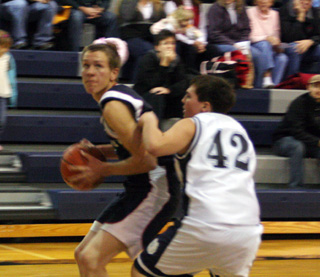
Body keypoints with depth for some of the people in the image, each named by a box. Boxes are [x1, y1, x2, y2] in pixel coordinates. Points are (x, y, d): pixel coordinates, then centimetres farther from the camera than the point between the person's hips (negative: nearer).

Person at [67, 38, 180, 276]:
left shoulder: (113, 106, -18)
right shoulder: (121, 94, 11)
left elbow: (146, 160, -22)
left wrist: (103, 170, -10)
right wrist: (97, 151, 10)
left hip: (156, 189, -11)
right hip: (141, 188, 11)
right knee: (83, 254, 16)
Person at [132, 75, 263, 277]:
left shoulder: (191, 126, 5)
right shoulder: (240, 130, 22)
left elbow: (155, 146, -12)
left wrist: (149, 121, 8)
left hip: (204, 229, -5)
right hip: (248, 233, 5)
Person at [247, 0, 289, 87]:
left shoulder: (274, 14, 13)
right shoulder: (251, 12, -1)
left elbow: (276, 34, 13)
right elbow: (250, 36, -7)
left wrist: (276, 42, -10)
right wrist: (266, 38, -21)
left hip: (271, 47, 4)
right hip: (255, 45, -4)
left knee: (282, 58, -28)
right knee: (264, 44, -38)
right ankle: (267, 79, -47)